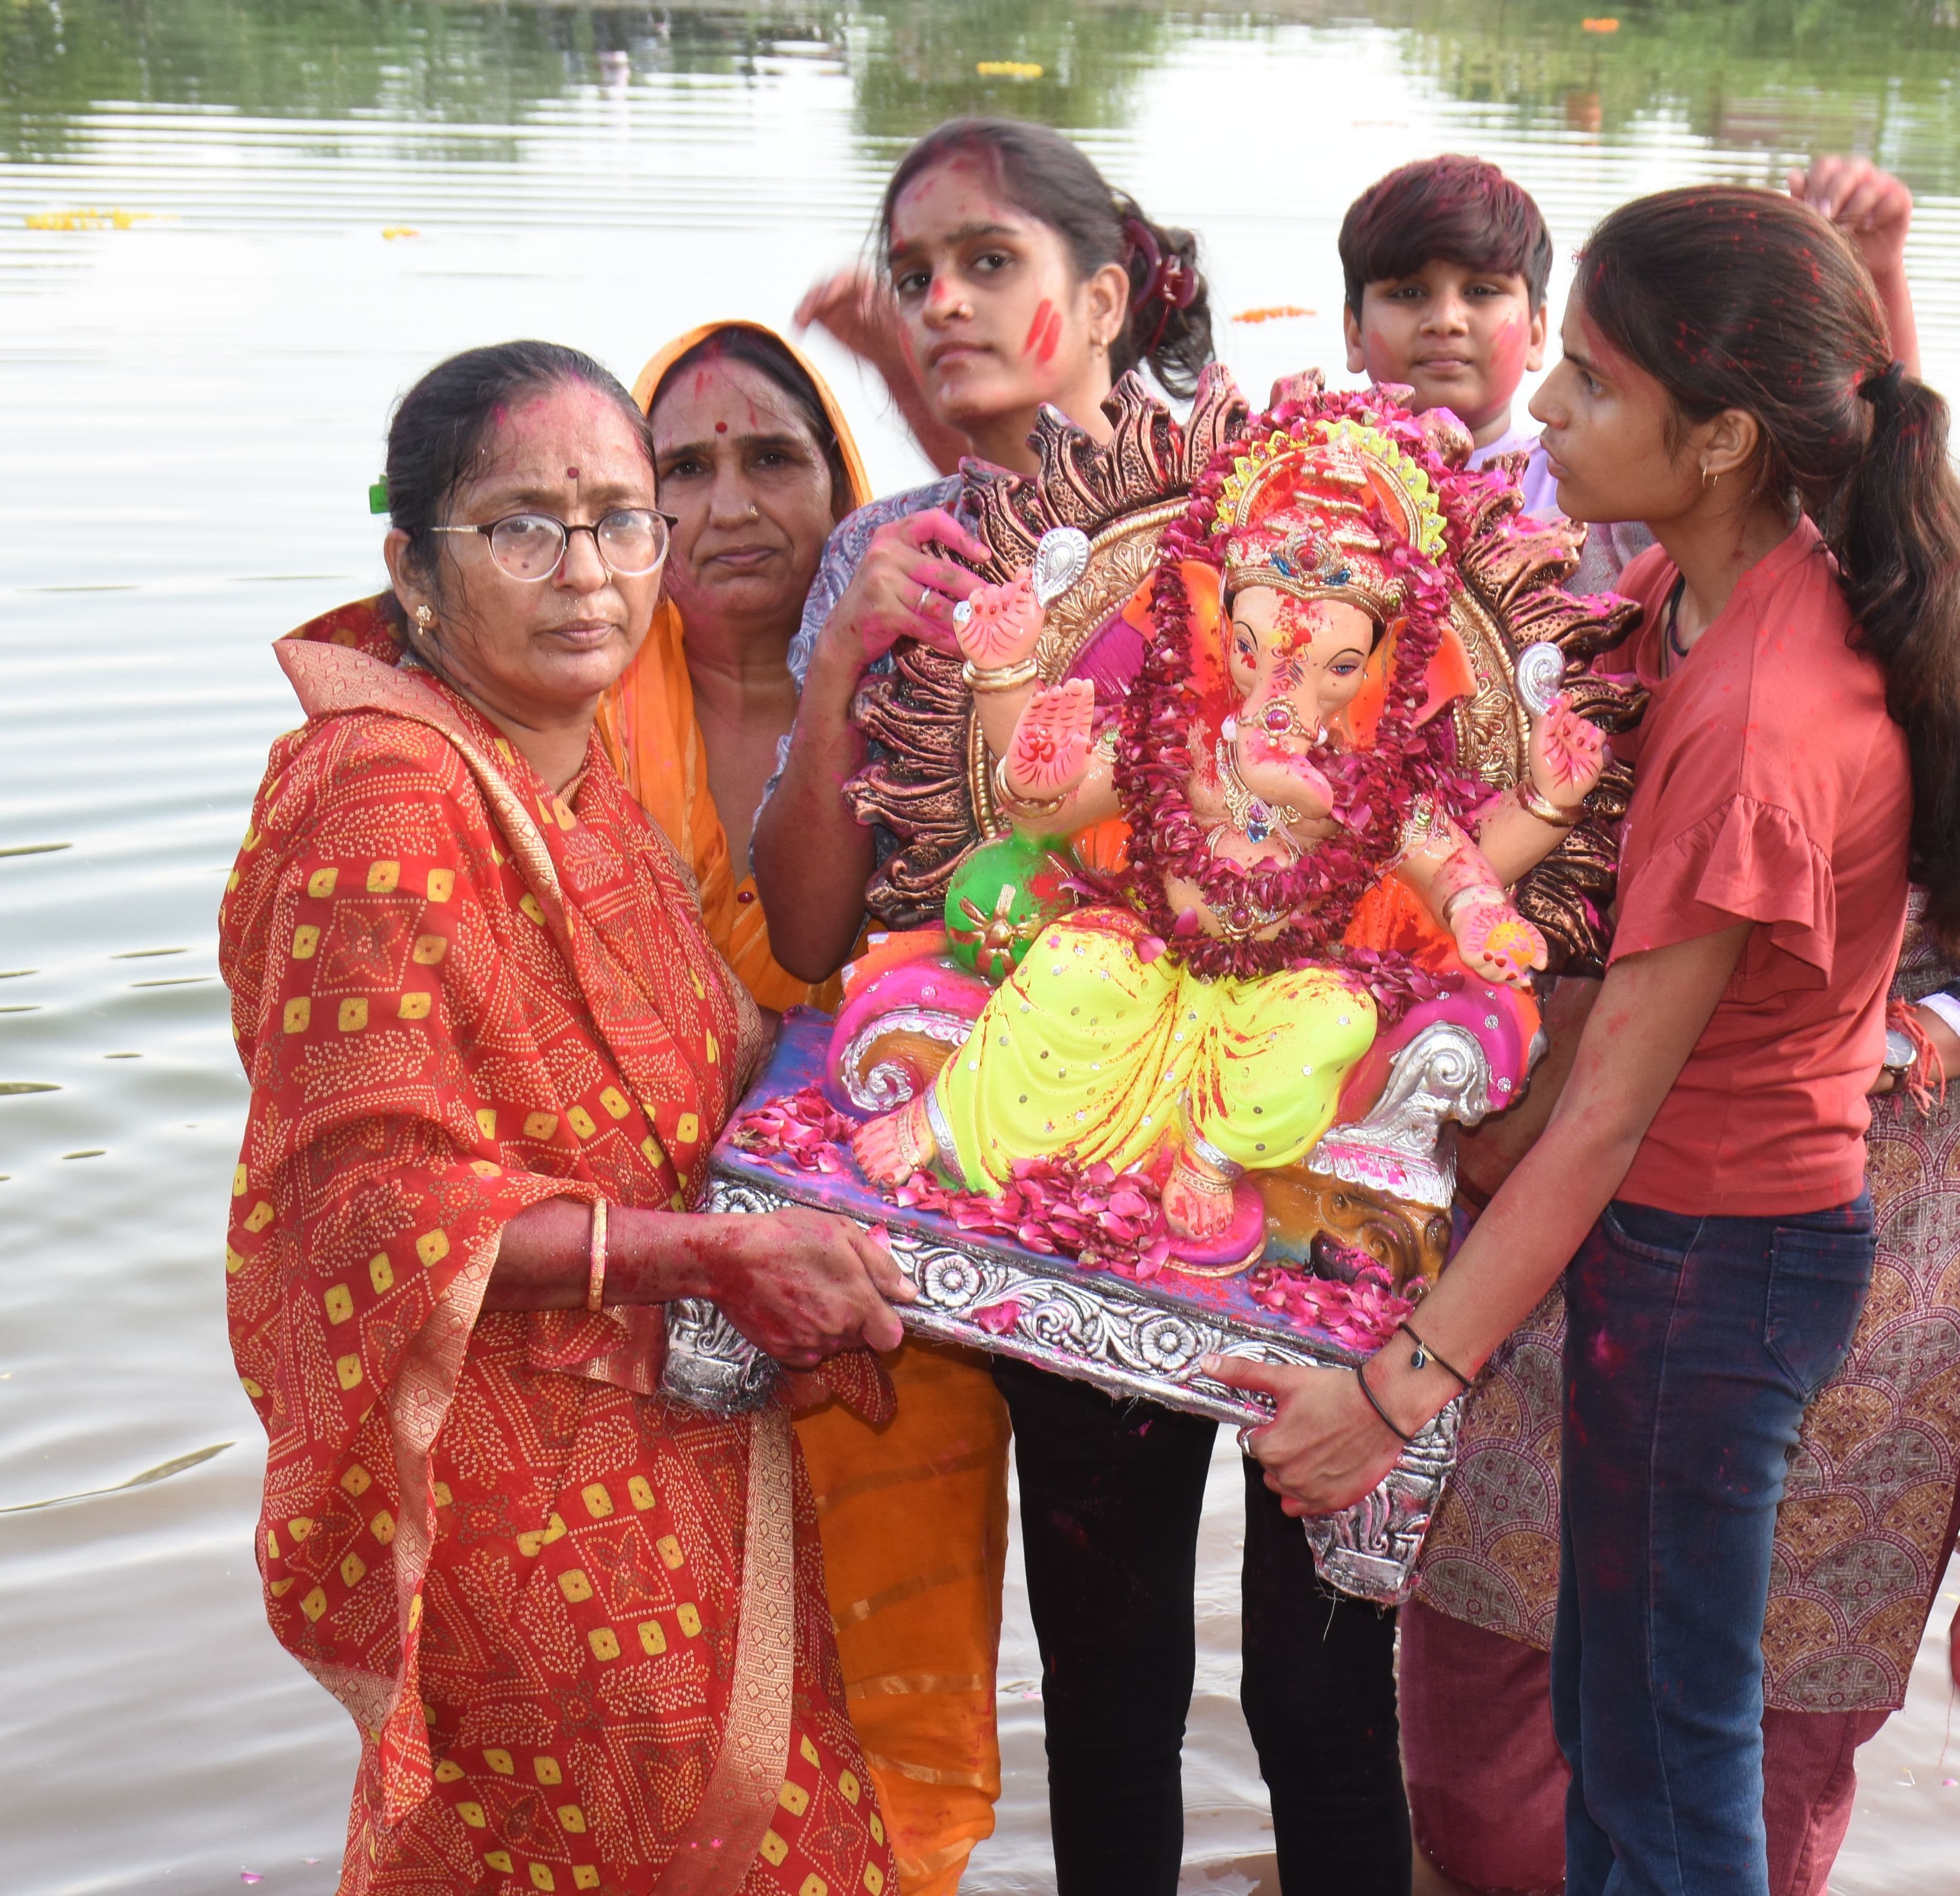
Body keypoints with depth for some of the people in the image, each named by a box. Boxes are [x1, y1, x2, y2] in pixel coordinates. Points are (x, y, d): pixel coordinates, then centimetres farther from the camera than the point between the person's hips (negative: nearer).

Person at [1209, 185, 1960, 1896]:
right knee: (1607, 1708, 23)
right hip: (1706, 1220, 9)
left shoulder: (1754, 724, -28)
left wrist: (1409, 1384, -25)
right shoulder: (1715, 583, -5)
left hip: (1711, 1251, -9)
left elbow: (1608, 1110, -27)